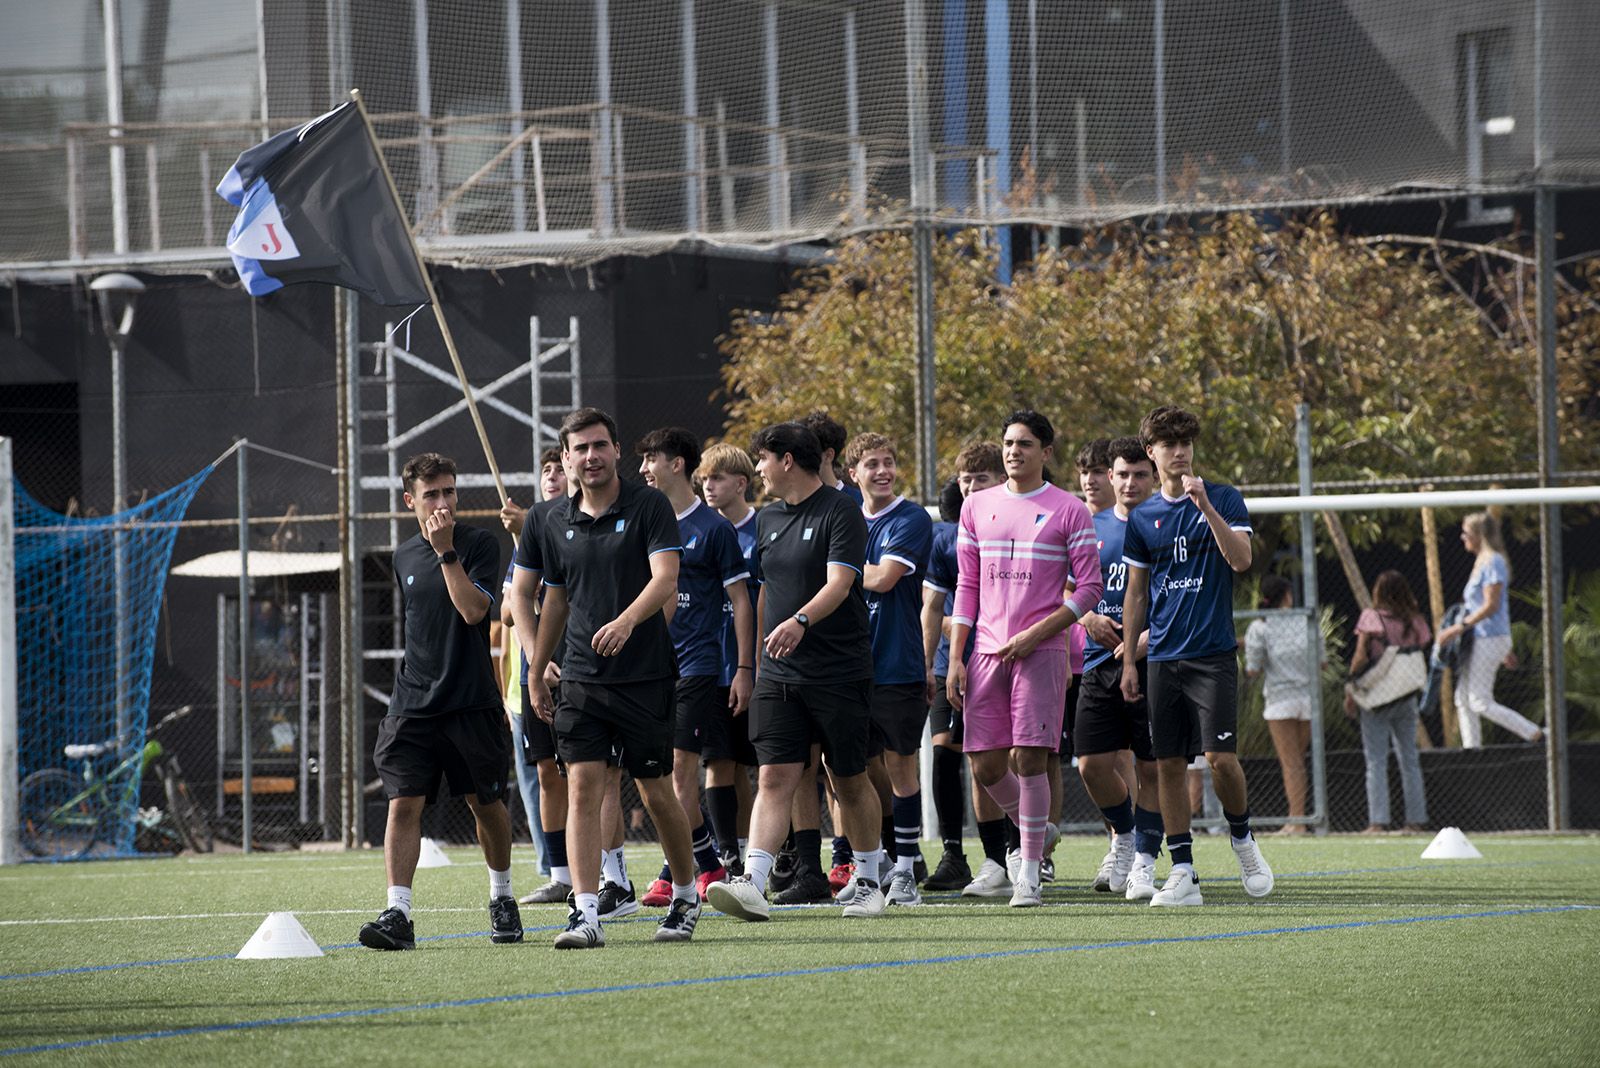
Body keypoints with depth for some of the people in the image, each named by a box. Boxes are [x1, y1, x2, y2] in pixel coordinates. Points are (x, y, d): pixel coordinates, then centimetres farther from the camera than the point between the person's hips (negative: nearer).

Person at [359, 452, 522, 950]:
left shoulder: (479, 544, -4)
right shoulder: (404, 557, 12)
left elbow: (473, 610, -18)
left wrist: (446, 552, -21)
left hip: (472, 702, -3)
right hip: (413, 702, 3)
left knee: (486, 803, 9)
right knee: (403, 803, -10)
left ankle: (502, 899, 30)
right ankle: (398, 914, -15)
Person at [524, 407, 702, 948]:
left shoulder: (649, 506, -5)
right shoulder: (557, 523, 10)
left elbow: (665, 579, -17)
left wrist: (626, 621, -34)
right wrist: (535, 673, 22)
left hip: (645, 676, -3)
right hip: (581, 679, 3)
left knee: (656, 792, 5)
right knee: (582, 787, -9)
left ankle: (686, 897, 26)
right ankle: (585, 915, -14)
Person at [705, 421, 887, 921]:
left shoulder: (840, 511, -8)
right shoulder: (768, 518, 15)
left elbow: (838, 583, -19)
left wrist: (799, 621, -35)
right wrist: (754, 657, 21)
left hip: (840, 670, -5)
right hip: (779, 673, 5)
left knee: (850, 781, 5)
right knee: (775, 777, -7)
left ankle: (868, 882, 21)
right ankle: (752, 884, -19)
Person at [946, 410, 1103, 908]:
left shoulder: (1068, 511, 0)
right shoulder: (977, 507, 12)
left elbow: (1090, 587, -2)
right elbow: (967, 585, 14)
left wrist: (1034, 635, -11)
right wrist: (955, 657, 7)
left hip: (1041, 652, -4)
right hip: (987, 652, 4)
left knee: (1028, 757, -12)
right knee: (986, 765, 1)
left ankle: (1029, 870, -3)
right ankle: (1038, 830, 28)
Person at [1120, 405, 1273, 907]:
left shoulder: (1224, 499, 1)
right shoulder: (1143, 517, 10)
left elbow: (1241, 559, -14)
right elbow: (1135, 592, 15)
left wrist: (1205, 505, -22)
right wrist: (1128, 661, 11)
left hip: (1213, 653, -4)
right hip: (1163, 656, 4)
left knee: (1220, 756, -13)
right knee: (1168, 763, 1)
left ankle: (1243, 838, 14)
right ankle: (1183, 874, 4)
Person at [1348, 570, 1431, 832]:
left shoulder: (1371, 617, -7)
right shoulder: (1415, 621, 3)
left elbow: (1360, 657, -11)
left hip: (1377, 698, -4)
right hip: (1407, 697, 4)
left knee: (1376, 761, -1)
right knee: (1409, 759, 12)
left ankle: (1378, 820, -7)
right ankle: (1416, 818, 12)